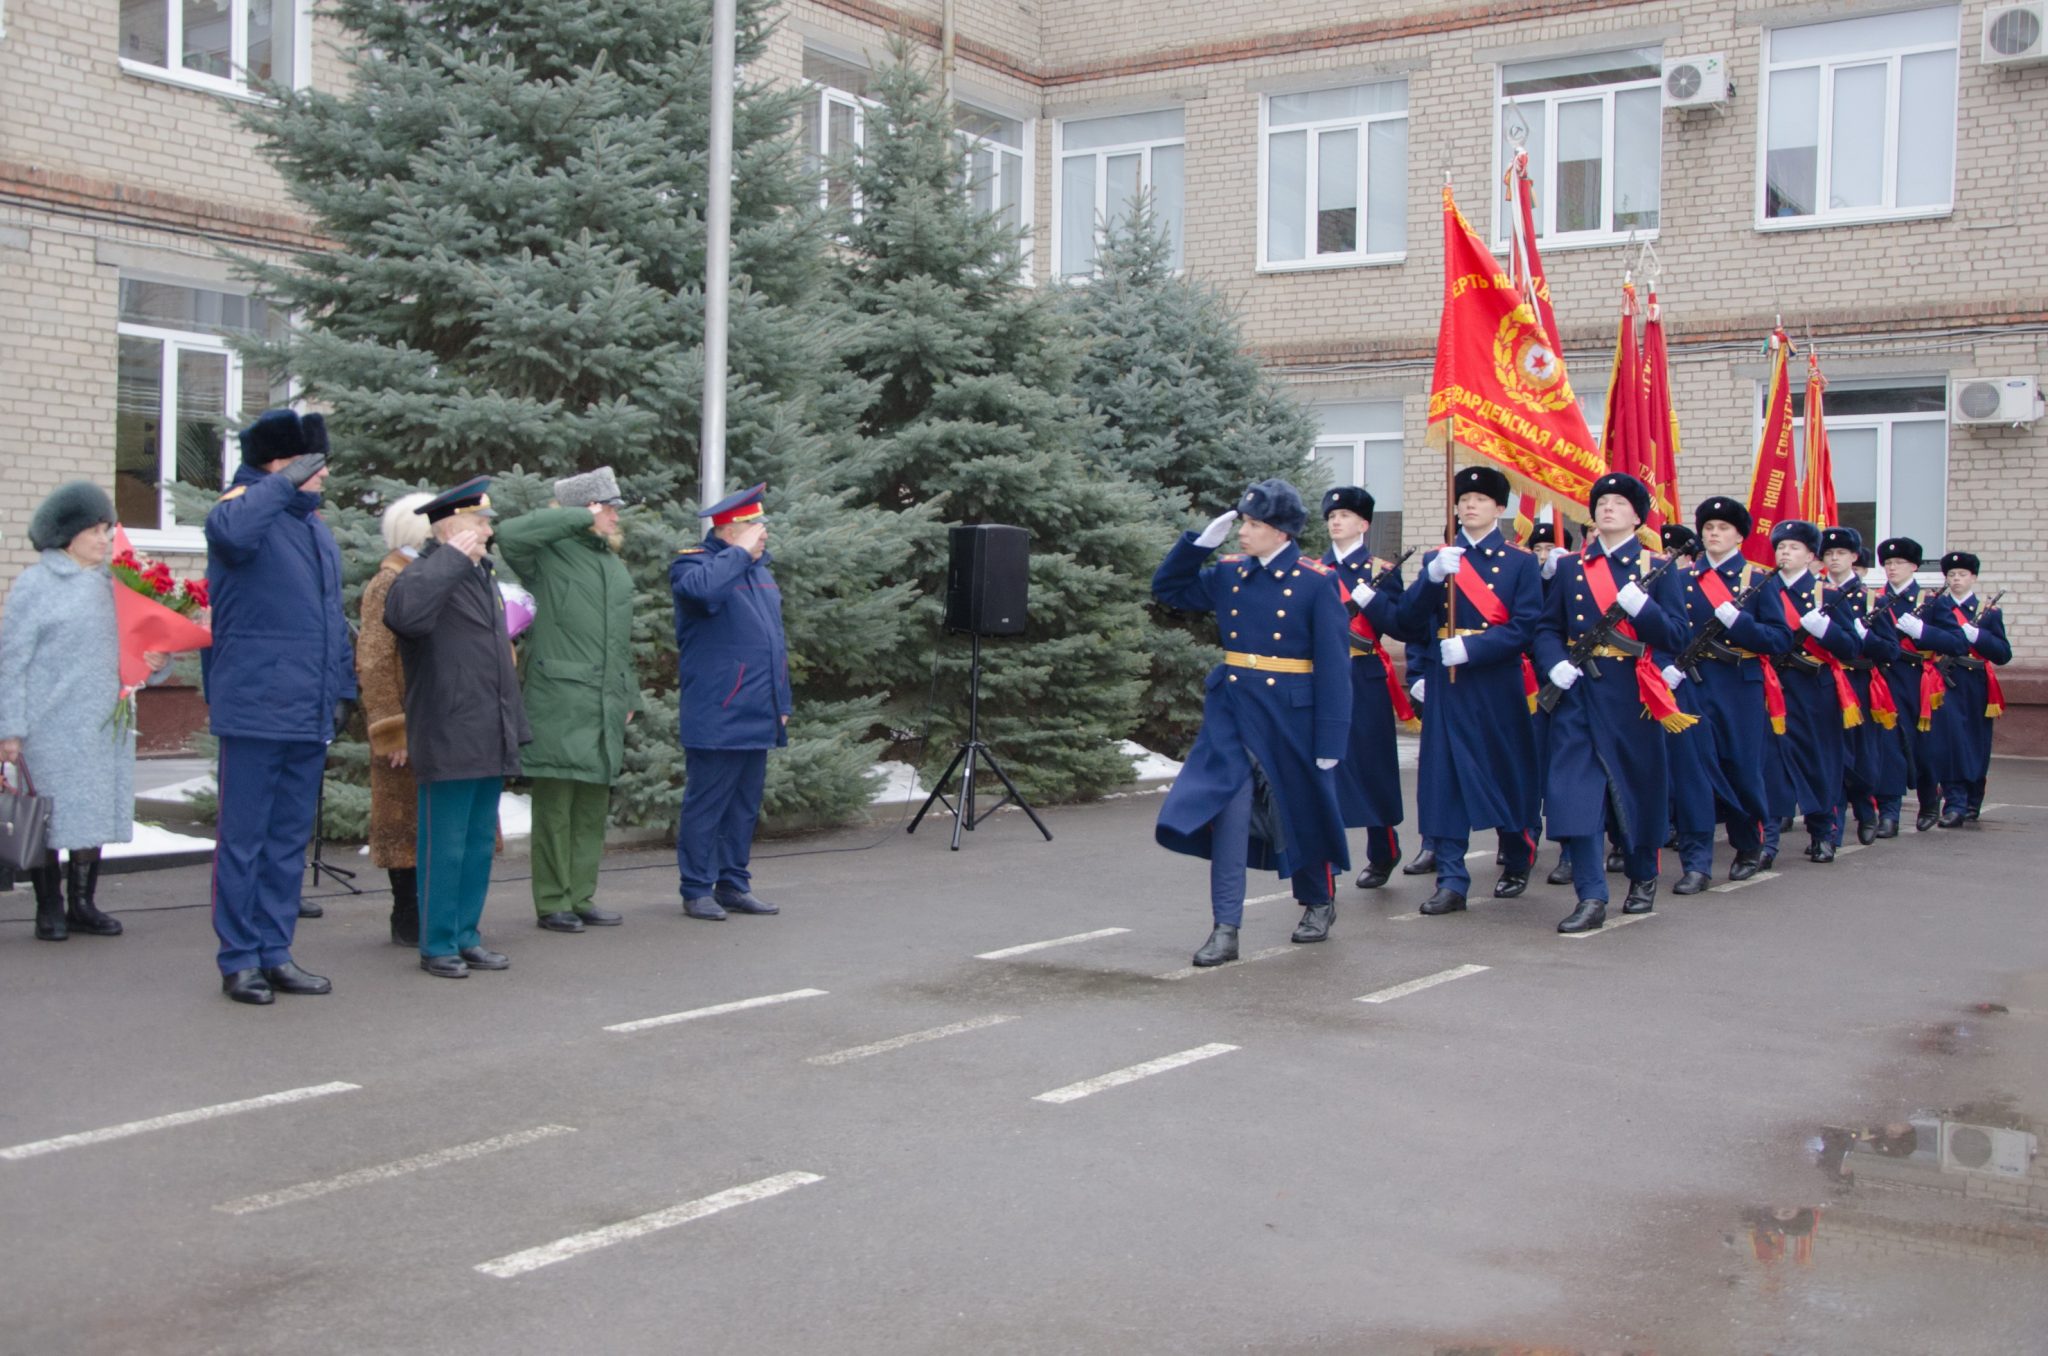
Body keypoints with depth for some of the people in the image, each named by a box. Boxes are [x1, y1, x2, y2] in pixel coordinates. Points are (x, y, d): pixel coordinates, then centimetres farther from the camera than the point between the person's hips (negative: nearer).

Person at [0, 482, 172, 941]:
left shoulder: (113, 584, 11)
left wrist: (157, 662, -5)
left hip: (105, 726, 5)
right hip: (51, 727, -5)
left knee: (96, 814, 8)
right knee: (48, 817, -1)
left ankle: (82, 904, 19)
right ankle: (49, 909, 10)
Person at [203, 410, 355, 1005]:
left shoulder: (315, 524, 17)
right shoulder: (246, 506, -7)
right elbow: (231, 533, -34)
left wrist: (341, 685, 16)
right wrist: (285, 485, -24)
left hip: (309, 713, 8)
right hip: (254, 709, -8)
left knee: (290, 842, 12)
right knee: (243, 839, 0)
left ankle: (276, 954, 20)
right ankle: (239, 960, 8)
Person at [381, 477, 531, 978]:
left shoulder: (483, 575, 18)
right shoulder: (426, 573, -10)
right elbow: (403, 611, -35)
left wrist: (513, 726, 22)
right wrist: (454, 557, -26)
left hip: (490, 743, 9)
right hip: (449, 743, -9)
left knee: (480, 843, 13)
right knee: (445, 847, -1)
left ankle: (467, 936, 22)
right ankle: (437, 945, 8)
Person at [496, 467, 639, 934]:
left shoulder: (616, 567, 21)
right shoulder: (549, 556, -3)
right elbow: (509, 534, -25)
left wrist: (628, 696, 21)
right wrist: (581, 519, -17)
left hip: (605, 710, 7)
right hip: (558, 706, -7)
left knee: (593, 807, 10)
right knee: (555, 804, -3)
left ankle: (582, 897, 19)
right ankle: (552, 903, 4)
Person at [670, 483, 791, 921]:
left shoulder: (760, 568, 17)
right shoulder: (693, 563, -7)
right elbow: (700, 588, -34)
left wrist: (782, 702, 19)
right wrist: (739, 553, -21)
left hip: (757, 717, 8)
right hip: (716, 718, -8)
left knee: (746, 805, 12)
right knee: (706, 804, -2)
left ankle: (734, 884, 21)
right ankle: (696, 890, 6)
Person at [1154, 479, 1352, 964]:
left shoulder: (1318, 583, -9)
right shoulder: (1229, 574, 4)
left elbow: (1334, 665, -10)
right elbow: (1167, 588, 15)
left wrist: (1330, 741, -13)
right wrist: (1201, 540, 0)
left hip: (1291, 717, -3)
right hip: (1232, 713, 3)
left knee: (1301, 815, 13)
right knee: (1229, 811, -9)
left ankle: (1317, 903, 38)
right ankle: (1225, 930, -7)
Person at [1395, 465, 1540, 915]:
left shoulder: (1521, 562, 4)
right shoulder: (1436, 558, 11)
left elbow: (1525, 626, -6)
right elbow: (1410, 620, -1)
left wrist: (1470, 648, -17)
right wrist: (1433, 577, -18)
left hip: (1498, 685, -1)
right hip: (1446, 686, 1)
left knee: (1508, 773, 8)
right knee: (1445, 777, -5)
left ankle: (1516, 865, 28)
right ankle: (1451, 881, -4)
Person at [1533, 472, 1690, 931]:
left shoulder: (1656, 569, 3)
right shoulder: (1571, 568, 10)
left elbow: (1675, 636, -3)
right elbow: (1548, 628, 11)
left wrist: (1639, 604, -20)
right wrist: (1555, 664, -9)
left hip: (1631, 694, -1)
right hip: (1577, 691, 2)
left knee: (1636, 787, 8)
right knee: (1575, 787, -10)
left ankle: (1643, 879, 30)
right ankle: (1591, 897, -10)